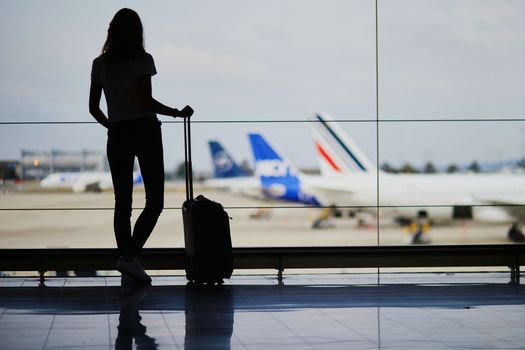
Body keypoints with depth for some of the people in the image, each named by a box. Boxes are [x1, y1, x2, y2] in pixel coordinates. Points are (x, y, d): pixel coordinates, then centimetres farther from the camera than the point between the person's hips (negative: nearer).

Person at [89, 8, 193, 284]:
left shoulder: (100, 64, 6)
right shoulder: (142, 60, -6)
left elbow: (93, 108, 7)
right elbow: (145, 101, -14)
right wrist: (178, 113, -3)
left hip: (117, 136, 4)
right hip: (145, 131, -4)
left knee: (122, 203, 8)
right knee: (154, 202, 1)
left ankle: (128, 270, 8)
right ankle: (130, 256, -15)